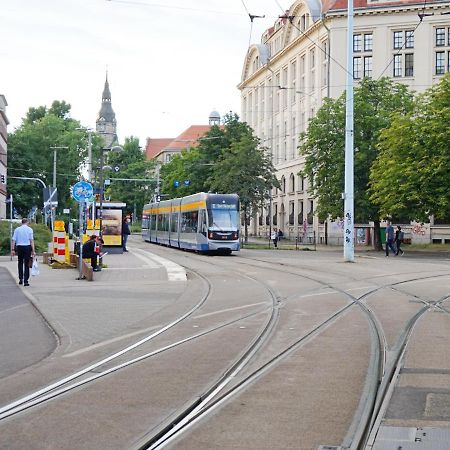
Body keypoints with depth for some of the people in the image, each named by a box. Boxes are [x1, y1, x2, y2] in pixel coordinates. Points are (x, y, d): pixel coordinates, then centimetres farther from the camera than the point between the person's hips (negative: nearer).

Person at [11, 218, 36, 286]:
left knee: (20, 263, 18)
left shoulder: (17, 229, 5)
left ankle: (20, 279, 19)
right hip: (27, 247, -2)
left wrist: (13, 250, 1)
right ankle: (25, 281, -5)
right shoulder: (29, 229, -1)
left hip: (19, 247, 2)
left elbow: (13, 240, 0)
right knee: (26, 264, 0)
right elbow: (31, 240, -7)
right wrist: (33, 251, -8)